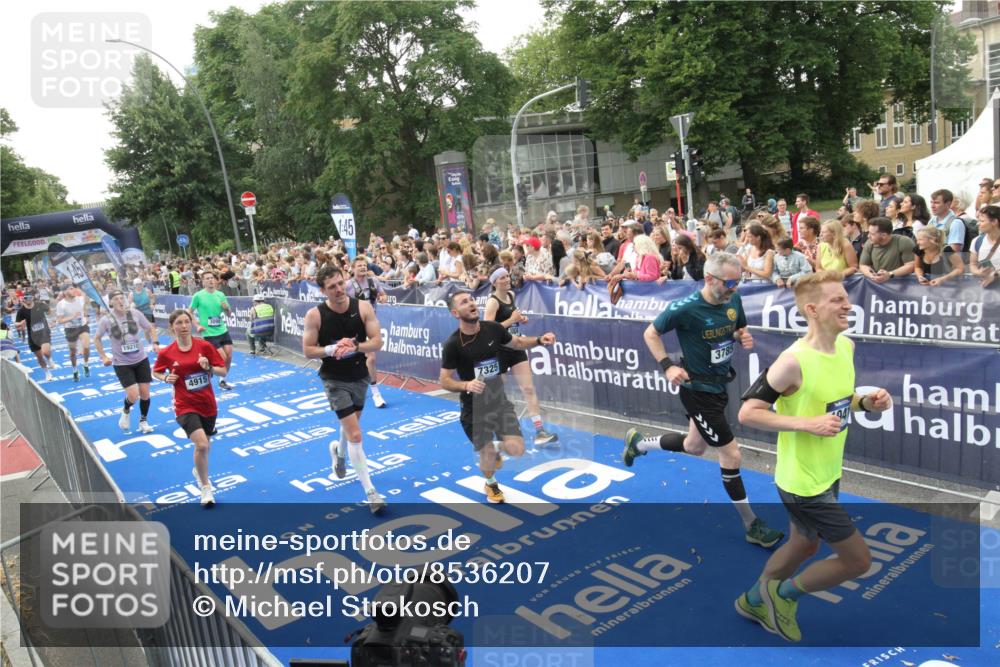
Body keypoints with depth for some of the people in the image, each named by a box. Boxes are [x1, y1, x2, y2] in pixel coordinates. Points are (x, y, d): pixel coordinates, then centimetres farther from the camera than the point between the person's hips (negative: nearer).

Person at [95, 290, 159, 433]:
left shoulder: (135, 313, -7)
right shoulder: (106, 320, -11)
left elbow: (150, 328, 9)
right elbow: (97, 339, 6)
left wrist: (155, 343, -6)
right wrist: (103, 357, -1)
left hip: (141, 359, 2)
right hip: (122, 363, -2)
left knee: (145, 392, 4)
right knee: (133, 396, -11)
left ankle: (143, 421, 25)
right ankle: (126, 411, 25)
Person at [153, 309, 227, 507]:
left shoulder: (205, 346, -7)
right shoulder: (166, 353, -7)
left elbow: (223, 372, -3)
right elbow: (155, 372, 11)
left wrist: (209, 367, -22)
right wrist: (165, 378, -10)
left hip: (208, 405, 3)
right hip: (186, 406, -3)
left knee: (204, 446, 21)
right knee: (201, 445, -21)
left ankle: (198, 471, 55)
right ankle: (206, 488, 0)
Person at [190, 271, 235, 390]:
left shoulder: (220, 294, 5)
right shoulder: (198, 295, -7)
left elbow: (229, 313, 13)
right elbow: (190, 313, 1)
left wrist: (227, 308, -8)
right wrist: (197, 325, -10)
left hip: (223, 331, 5)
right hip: (209, 333, -5)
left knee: (229, 357, 3)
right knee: (222, 358, -9)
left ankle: (222, 380, 23)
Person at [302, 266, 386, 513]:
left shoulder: (363, 307, -10)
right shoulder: (315, 315, -15)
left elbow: (377, 341, -10)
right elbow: (307, 351, -9)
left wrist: (355, 347, -27)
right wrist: (331, 349, -26)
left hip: (360, 377, 4)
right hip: (334, 379, -4)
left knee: (350, 425, 26)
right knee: (355, 435, -12)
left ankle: (338, 451, 61)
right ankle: (370, 492, -6)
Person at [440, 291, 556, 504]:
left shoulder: (493, 328, -7)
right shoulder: (453, 344, -18)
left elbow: (516, 343, 12)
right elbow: (445, 381, -11)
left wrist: (539, 340, -5)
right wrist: (466, 385, -30)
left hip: (500, 400, 3)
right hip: (474, 408, -3)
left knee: (517, 449, -6)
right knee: (488, 455, 2)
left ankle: (496, 447, 32)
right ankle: (491, 484, 38)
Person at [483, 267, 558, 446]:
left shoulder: (511, 295, 7)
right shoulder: (493, 302, -16)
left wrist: (520, 318, 6)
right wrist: (511, 320, -25)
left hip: (516, 348, 6)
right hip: (499, 351, -6)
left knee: (529, 389, -3)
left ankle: (539, 431, -4)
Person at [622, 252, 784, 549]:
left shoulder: (734, 300, -5)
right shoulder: (686, 308, -23)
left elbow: (740, 330, 13)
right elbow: (650, 334, -11)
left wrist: (745, 338, -10)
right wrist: (668, 366, -21)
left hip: (720, 385, 8)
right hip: (698, 391, -8)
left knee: (694, 447, 25)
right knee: (731, 455, -3)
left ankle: (638, 442, 47)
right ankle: (751, 525, 14)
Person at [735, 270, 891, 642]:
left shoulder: (847, 347, -1)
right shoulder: (794, 361, -26)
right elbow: (747, 413, -23)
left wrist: (865, 402, -4)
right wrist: (808, 424, -28)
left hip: (827, 475, 9)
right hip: (803, 484, -9)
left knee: (804, 547, 25)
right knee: (859, 560, 1)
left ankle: (753, 601, 48)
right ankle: (781, 593, 23)